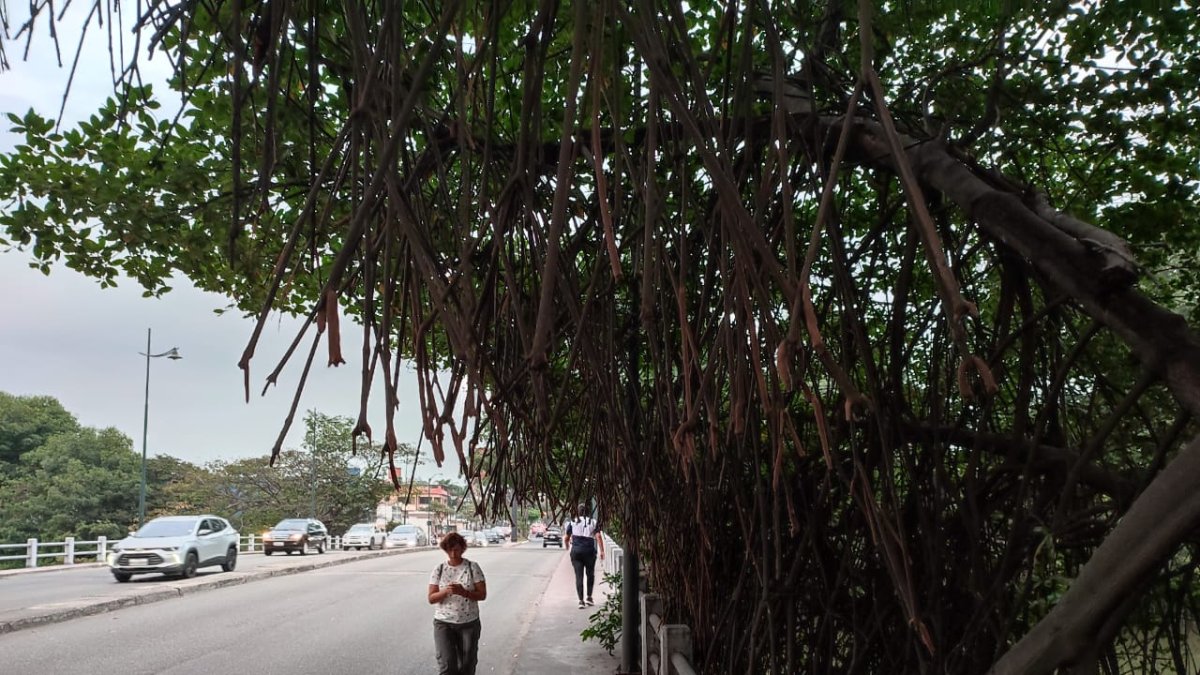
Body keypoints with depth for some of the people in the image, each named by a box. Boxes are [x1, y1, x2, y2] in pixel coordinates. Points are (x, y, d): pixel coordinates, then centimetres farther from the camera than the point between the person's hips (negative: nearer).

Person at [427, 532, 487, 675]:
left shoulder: (473, 567, -3)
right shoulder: (438, 570, 0)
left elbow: (482, 595, -6)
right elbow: (431, 598, -2)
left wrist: (463, 592, -23)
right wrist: (445, 591, -22)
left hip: (469, 623, 0)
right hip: (443, 623, 0)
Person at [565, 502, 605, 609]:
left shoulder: (573, 523, 5)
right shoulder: (593, 522, 5)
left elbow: (567, 538, 12)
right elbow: (598, 537, -6)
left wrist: (567, 546, 32)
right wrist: (602, 551, -6)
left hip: (576, 551, 0)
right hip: (589, 551, 0)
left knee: (578, 576, 1)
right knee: (590, 574, 18)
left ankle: (581, 600, -3)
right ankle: (589, 597, 17)